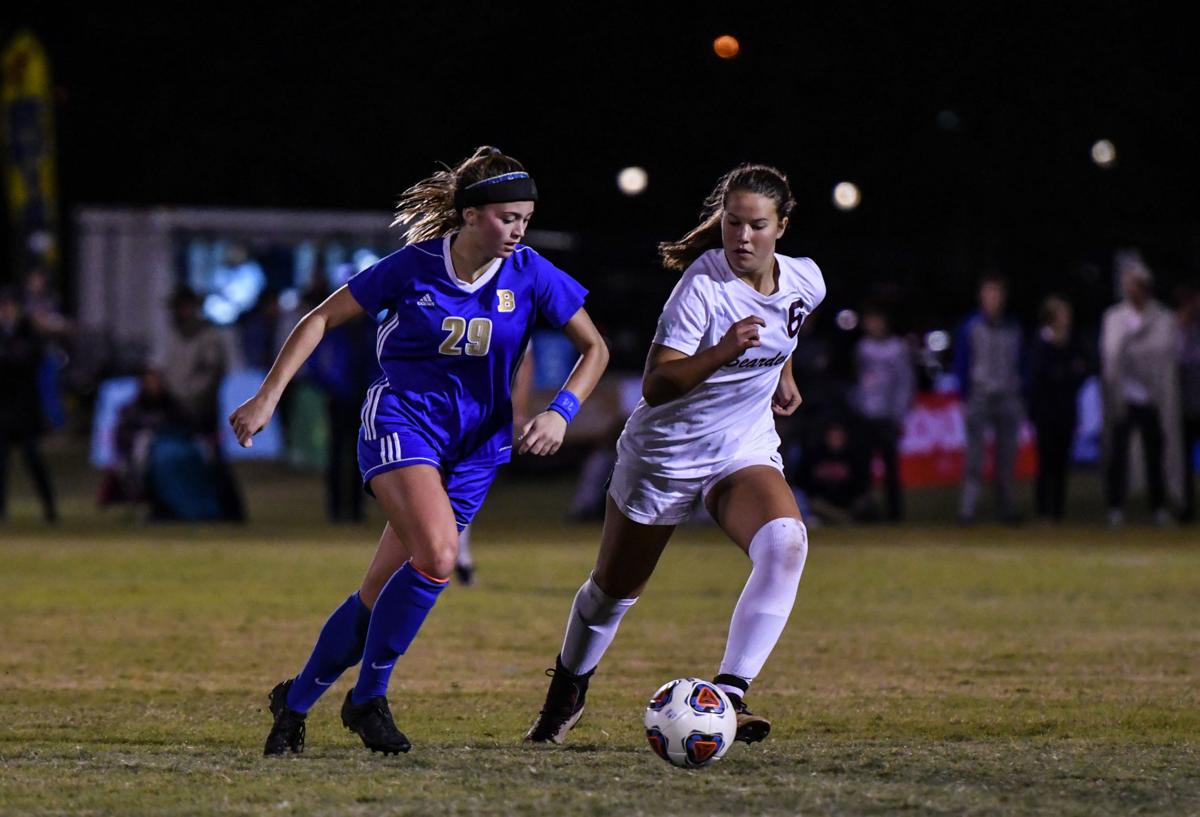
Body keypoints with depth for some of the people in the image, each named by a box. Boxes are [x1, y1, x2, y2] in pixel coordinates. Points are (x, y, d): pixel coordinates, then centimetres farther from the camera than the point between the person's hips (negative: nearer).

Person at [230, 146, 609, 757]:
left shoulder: (530, 275, -6)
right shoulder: (414, 266, -10)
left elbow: (594, 348, 4)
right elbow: (321, 319, -1)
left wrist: (560, 412, -12)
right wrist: (267, 398, -4)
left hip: (475, 445, 3)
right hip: (401, 420, -3)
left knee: (383, 595, 1)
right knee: (437, 554, -29)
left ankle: (296, 701, 22)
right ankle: (367, 698, -13)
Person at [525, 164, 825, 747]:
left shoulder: (805, 283, -5)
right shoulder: (703, 286, -23)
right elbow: (654, 387, -29)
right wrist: (721, 352, -41)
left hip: (744, 455, 3)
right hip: (664, 453, -3)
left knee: (785, 542, -29)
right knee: (615, 588, 12)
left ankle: (728, 695, -28)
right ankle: (568, 688, 43)